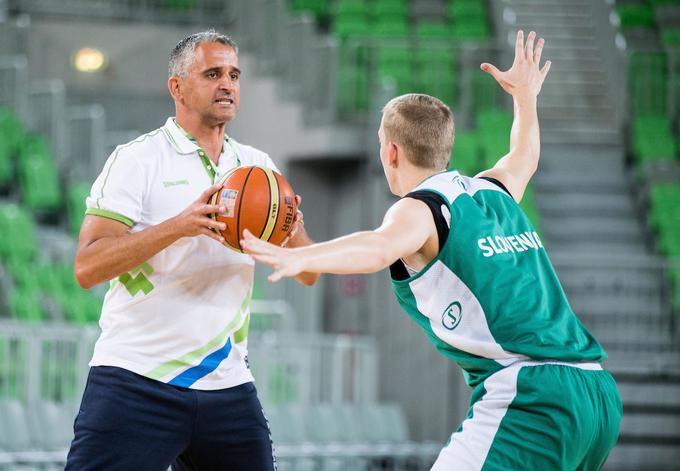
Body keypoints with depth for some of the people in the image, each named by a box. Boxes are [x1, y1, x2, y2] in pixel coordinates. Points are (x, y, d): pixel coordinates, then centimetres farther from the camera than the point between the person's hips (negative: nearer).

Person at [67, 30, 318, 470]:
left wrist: (290, 234, -14)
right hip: (135, 381, -5)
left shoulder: (258, 166, 13)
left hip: (227, 386, 5)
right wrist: (178, 226, -24)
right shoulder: (138, 160, -3)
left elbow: (309, 273, 8)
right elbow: (87, 267, -13)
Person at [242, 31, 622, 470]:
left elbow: (381, 247, -26)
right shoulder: (495, 191, 21)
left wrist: (297, 258, -41)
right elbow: (524, 158, 46)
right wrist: (525, 95, 64)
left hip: (530, 397, -9)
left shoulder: (419, 208, -2)